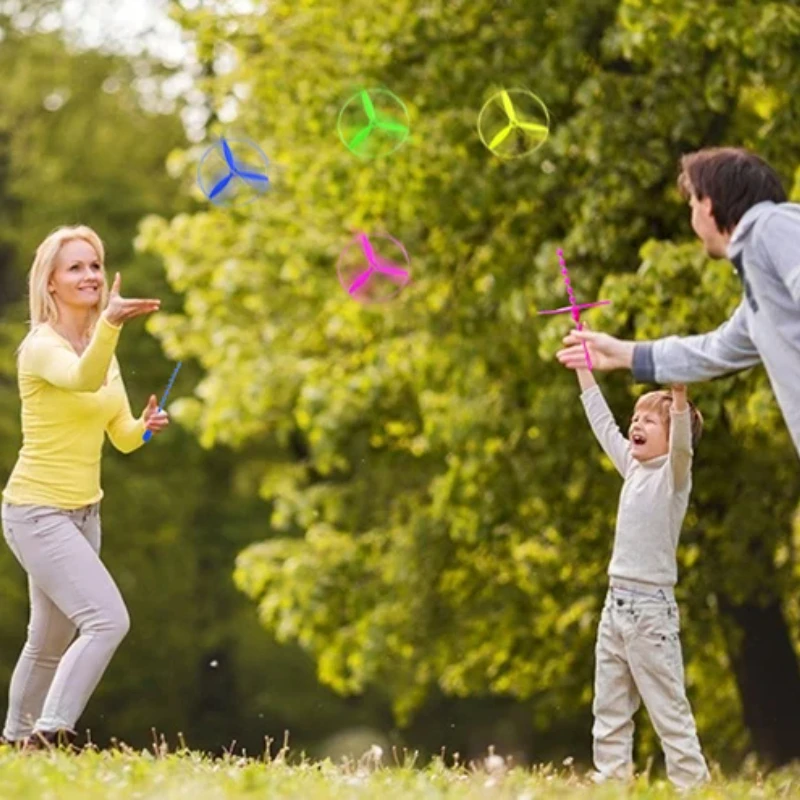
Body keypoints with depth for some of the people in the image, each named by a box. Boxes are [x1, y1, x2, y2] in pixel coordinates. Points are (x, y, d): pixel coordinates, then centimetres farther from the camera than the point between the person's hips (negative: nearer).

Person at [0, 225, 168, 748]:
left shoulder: (102, 348, 9)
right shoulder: (42, 346, -15)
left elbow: (122, 437, 13)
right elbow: (83, 379, -39)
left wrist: (146, 427, -11)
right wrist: (110, 324, -58)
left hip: (83, 513, 8)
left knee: (51, 642, 16)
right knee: (108, 619, -23)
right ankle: (50, 733, -20)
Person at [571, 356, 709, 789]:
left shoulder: (674, 473, -7)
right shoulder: (633, 467, 14)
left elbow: (681, 444, -28)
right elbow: (603, 425, 25)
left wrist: (679, 394, -44)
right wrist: (584, 370, 28)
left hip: (651, 610, -8)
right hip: (615, 606, 8)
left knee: (668, 709, -7)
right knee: (609, 709, 9)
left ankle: (692, 786, -5)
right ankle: (610, 780, 12)